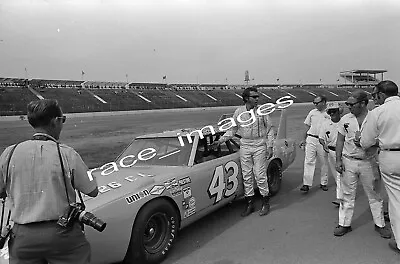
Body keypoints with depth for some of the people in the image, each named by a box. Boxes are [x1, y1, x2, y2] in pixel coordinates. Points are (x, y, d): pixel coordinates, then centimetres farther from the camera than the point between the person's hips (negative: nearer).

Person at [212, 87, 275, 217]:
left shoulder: (262, 111, -2)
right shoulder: (239, 111, 2)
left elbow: (270, 129, 3)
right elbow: (232, 130, 8)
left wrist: (269, 147, -4)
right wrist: (220, 141, -2)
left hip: (259, 145, -2)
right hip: (245, 146, 2)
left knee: (260, 175, -1)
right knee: (246, 175, 6)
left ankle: (266, 202, 16)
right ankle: (250, 203, 19)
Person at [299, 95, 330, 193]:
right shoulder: (312, 112, 10)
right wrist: (303, 139, 12)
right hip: (311, 139, 3)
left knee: (324, 162, 8)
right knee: (309, 161, -2)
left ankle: (323, 183, 22)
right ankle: (306, 184, -2)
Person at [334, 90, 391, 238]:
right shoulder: (345, 119, 2)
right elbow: (340, 140, 5)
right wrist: (338, 160, -1)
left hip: (368, 162, -1)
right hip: (348, 161, 1)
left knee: (374, 195, 10)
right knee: (348, 194, 8)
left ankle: (380, 224, 26)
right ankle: (344, 224, 18)